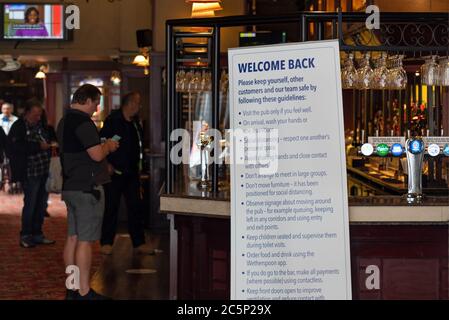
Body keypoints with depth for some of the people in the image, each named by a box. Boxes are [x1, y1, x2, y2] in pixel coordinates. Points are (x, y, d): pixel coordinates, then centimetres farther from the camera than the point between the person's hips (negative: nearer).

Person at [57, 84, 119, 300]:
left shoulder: (64, 122, 15)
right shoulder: (83, 122, -16)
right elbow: (97, 154, -21)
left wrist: (103, 146, 20)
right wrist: (108, 146, -2)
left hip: (70, 187, 10)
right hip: (87, 188, -10)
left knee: (73, 238, 12)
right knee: (85, 241, -7)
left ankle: (72, 288, 17)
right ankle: (84, 293, -4)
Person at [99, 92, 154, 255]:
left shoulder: (135, 123, 11)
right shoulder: (113, 121, -12)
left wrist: (138, 164, 15)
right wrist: (107, 164, -17)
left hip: (132, 172, 7)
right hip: (115, 172, -7)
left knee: (135, 207, 8)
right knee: (111, 207, 1)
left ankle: (139, 243, 13)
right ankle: (106, 243, 11)